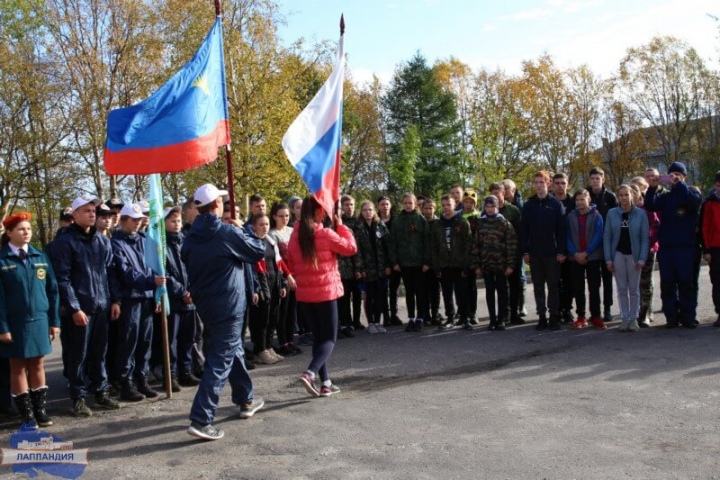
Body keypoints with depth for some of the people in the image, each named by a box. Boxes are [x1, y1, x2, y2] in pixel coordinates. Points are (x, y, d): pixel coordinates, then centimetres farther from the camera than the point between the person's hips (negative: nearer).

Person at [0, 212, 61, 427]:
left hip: (39, 321, 3)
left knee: (38, 365, 10)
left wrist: (54, 321, 3)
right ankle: (27, 414, 15)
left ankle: (40, 410, 19)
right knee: (18, 367, 7)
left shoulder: (40, 257, 6)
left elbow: (52, 290, 7)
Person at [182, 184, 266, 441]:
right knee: (220, 361, -5)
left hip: (204, 303, 8)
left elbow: (188, 266, 11)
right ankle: (201, 420, -9)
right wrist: (243, 228, 8)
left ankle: (246, 400, 36)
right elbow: (259, 251, -4)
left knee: (232, 349, 23)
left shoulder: (191, 237, 3)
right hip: (228, 304, -8)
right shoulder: (228, 232, -15)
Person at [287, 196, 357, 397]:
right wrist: (341, 226, 4)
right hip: (326, 293, -5)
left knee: (318, 337, 14)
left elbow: (291, 265, 12)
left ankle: (325, 383, 14)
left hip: (304, 294, 5)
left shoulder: (295, 236, 2)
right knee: (329, 339, 3)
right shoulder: (325, 234, -14)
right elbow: (351, 247, -3)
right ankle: (310, 373, -19)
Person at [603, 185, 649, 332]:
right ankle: (624, 318, 13)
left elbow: (645, 237, -4)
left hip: (634, 255, -1)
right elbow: (607, 237, 0)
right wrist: (608, 259, -4)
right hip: (618, 254, 1)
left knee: (634, 289, 5)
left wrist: (642, 259, -11)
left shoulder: (640, 214, -4)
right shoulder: (612, 213, -1)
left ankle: (634, 318, 13)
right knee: (622, 289, 6)